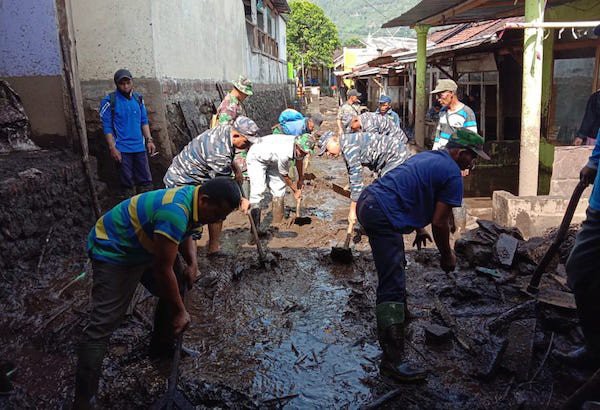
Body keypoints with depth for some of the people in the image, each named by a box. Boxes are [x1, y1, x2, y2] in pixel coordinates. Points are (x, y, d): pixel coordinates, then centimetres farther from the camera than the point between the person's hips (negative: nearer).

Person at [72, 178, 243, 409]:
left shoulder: (193, 201, -6)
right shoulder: (175, 212, -35)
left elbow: (186, 236, 13)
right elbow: (163, 269, -29)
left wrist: (192, 263, -6)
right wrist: (180, 312, -18)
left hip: (143, 247, 10)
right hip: (113, 251, -9)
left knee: (175, 288, 14)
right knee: (102, 327, -12)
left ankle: (162, 345, 32)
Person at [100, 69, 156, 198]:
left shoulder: (138, 98, 9)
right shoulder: (109, 101, -6)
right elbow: (107, 127, -7)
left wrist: (149, 140, 4)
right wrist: (112, 148, -12)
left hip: (140, 147, 4)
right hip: (122, 149, -4)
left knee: (146, 181, 7)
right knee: (127, 183, 2)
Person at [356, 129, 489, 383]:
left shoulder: (427, 156, 23)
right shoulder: (452, 174, -4)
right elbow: (440, 222, -6)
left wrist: (419, 228, 39)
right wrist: (447, 256, 9)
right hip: (383, 216, -11)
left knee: (395, 266, 32)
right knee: (393, 287, -12)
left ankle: (396, 315, 53)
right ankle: (392, 360, -12)